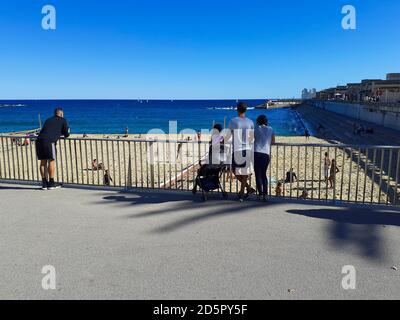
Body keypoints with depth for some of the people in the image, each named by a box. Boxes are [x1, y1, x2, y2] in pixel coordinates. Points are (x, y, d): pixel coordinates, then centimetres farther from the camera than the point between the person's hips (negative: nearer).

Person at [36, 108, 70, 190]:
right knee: (51, 161, 3)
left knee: (43, 162, 11)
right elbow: (66, 134, 17)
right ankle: (51, 184, 6)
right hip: (49, 141, -5)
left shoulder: (48, 120, 29)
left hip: (39, 140, 6)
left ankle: (44, 183, 15)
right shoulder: (63, 120, 14)